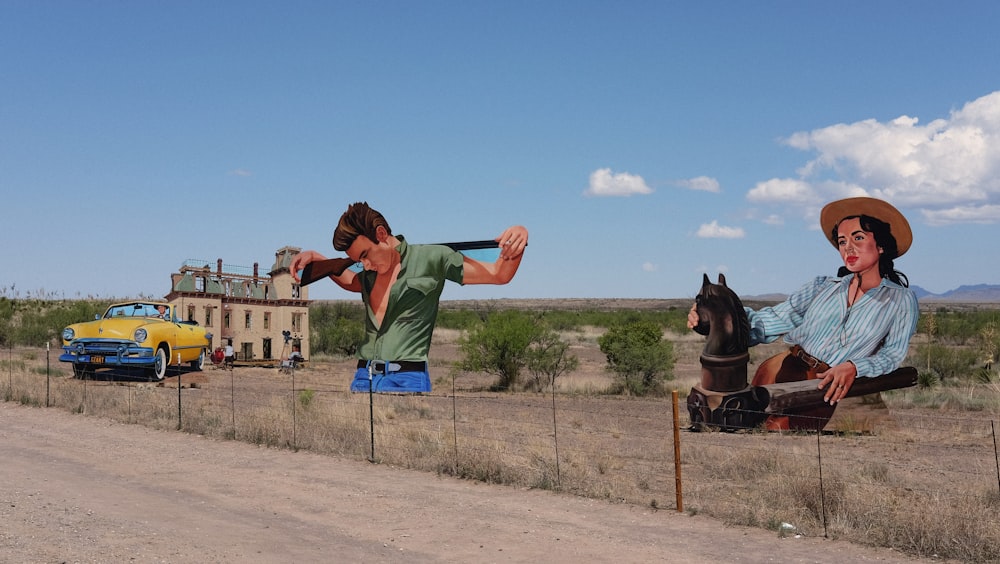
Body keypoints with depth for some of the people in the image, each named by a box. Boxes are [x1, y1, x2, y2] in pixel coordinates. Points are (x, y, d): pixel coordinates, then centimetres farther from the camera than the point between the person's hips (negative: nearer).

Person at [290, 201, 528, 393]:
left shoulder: (430, 259, -1)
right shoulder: (369, 274, 16)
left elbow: (498, 274, 0)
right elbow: (349, 281, 42)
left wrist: (513, 252, -20)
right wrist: (315, 258, 30)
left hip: (405, 380, -6)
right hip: (363, 379, 6)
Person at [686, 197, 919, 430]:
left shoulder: (902, 299, 10)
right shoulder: (823, 286, 16)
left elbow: (893, 353, 2)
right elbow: (772, 320, 7)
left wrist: (854, 367, -19)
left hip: (831, 385, -4)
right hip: (791, 365, 4)